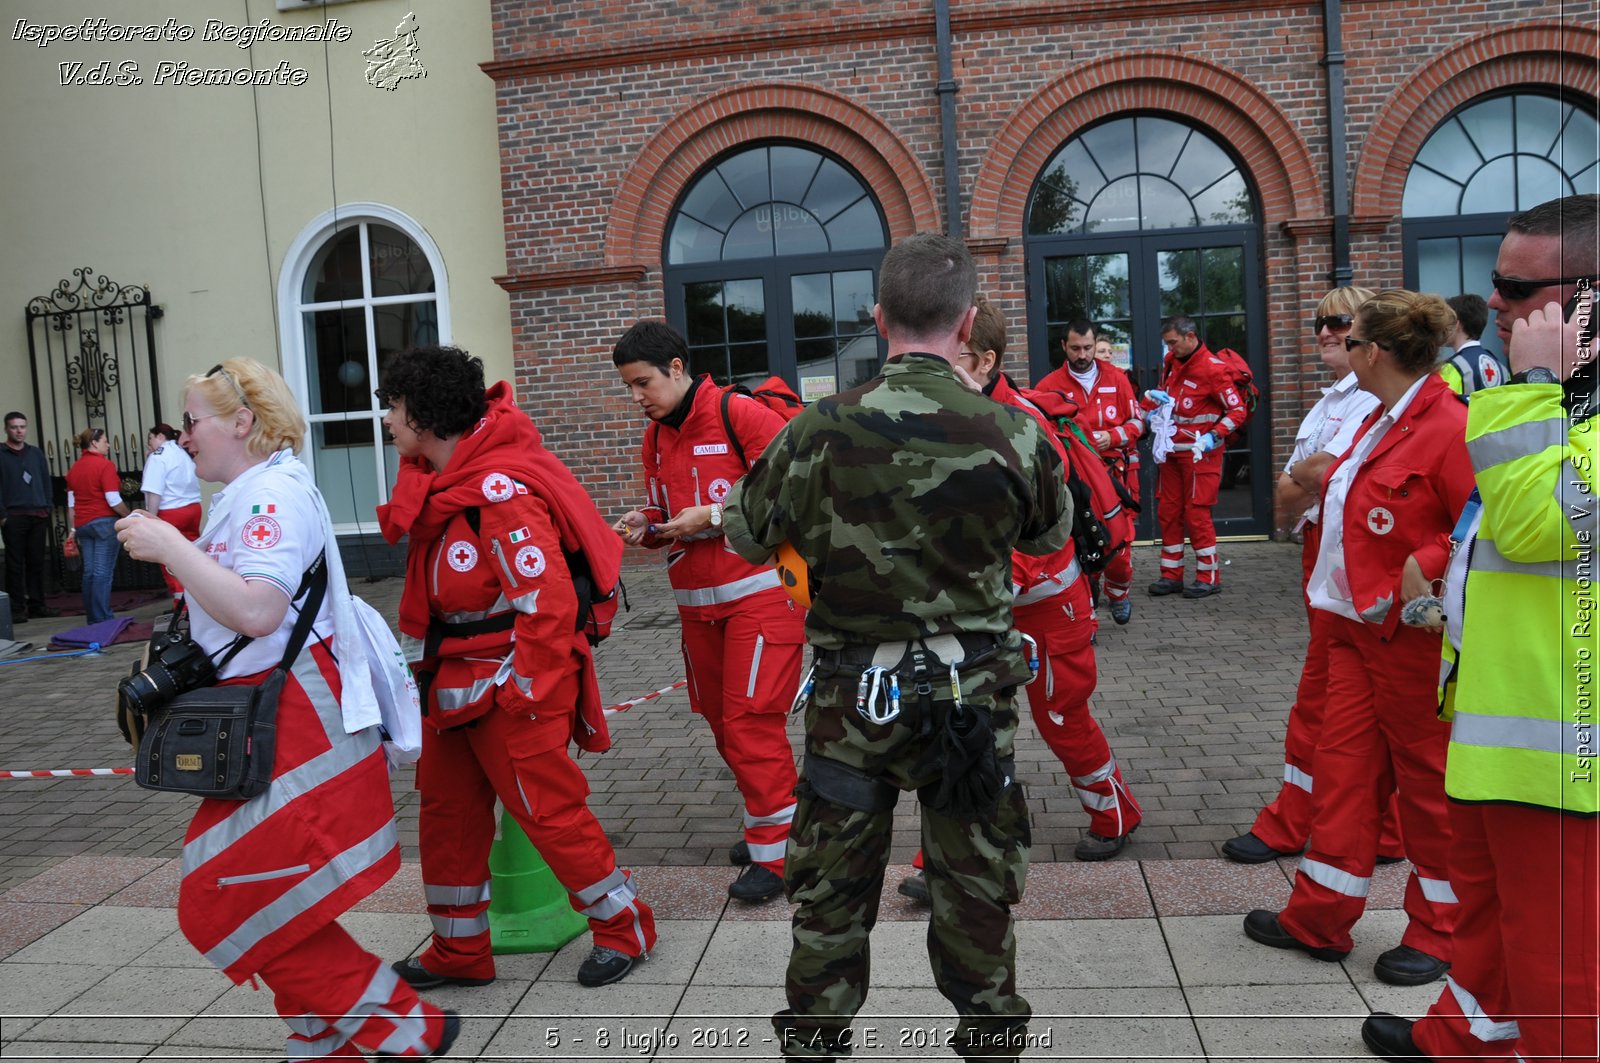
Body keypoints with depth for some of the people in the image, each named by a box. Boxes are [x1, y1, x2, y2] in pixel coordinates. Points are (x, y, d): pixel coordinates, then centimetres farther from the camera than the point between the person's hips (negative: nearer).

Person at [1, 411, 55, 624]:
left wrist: (47, 508, 6)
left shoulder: (36, 453, 14)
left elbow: (46, 481, 15)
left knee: (37, 562, 7)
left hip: (38, 516, 4)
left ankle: (37, 604, 13)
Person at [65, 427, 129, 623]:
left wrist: (72, 530, 16)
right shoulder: (104, 465, -10)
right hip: (105, 522, -7)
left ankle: (93, 618, 14)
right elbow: (114, 500, -16)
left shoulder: (74, 468, 11)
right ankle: (103, 620, -6)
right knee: (103, 572, -6)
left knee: (89, 571, 10)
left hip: (83, 524, 7)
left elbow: (71, 503, 12)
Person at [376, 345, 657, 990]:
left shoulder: (500, 491, -26)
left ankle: (623, 926, 21)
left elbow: (548, 600, -28)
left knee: (547, 809, 0)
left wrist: (525, 689, -21)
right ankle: (459, 951, 31)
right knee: (446, 809, 16)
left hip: (513, 683, -10)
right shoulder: (437, 476, 6)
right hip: (453, 677, 10)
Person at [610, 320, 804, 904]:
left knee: (751, 720, -7)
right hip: (697, 602, 7)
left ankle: (772, 852, 4)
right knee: (723, 722, 12)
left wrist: (714, 515, -17)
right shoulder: (655, 437, 12)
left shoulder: (738, 414, -11)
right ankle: (765, 824, 29)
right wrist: (645, 524, -1)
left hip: (759, 590, -7)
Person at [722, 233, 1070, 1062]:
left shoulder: (820, 429, -12)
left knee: (830, 893, 16)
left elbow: (745, 536, 2)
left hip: (851, 698, 0)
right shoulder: (1014, 433, -11)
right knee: (976, 888, 17)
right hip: (971, 696, 0)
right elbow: (1050, 535, 10)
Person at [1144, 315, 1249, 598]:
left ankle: (1209, 577, 5)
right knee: (1168, 511, 8)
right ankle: (1171, 575, 17)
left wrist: (1213, 436, -25)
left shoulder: (1213, 368, -14)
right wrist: (1157, 395, 2)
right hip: (1171, 449, 7)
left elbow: (1238, 410, -12)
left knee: (1196, 513, -5)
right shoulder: (1171, 361, 9)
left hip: (1199, 452, -7)